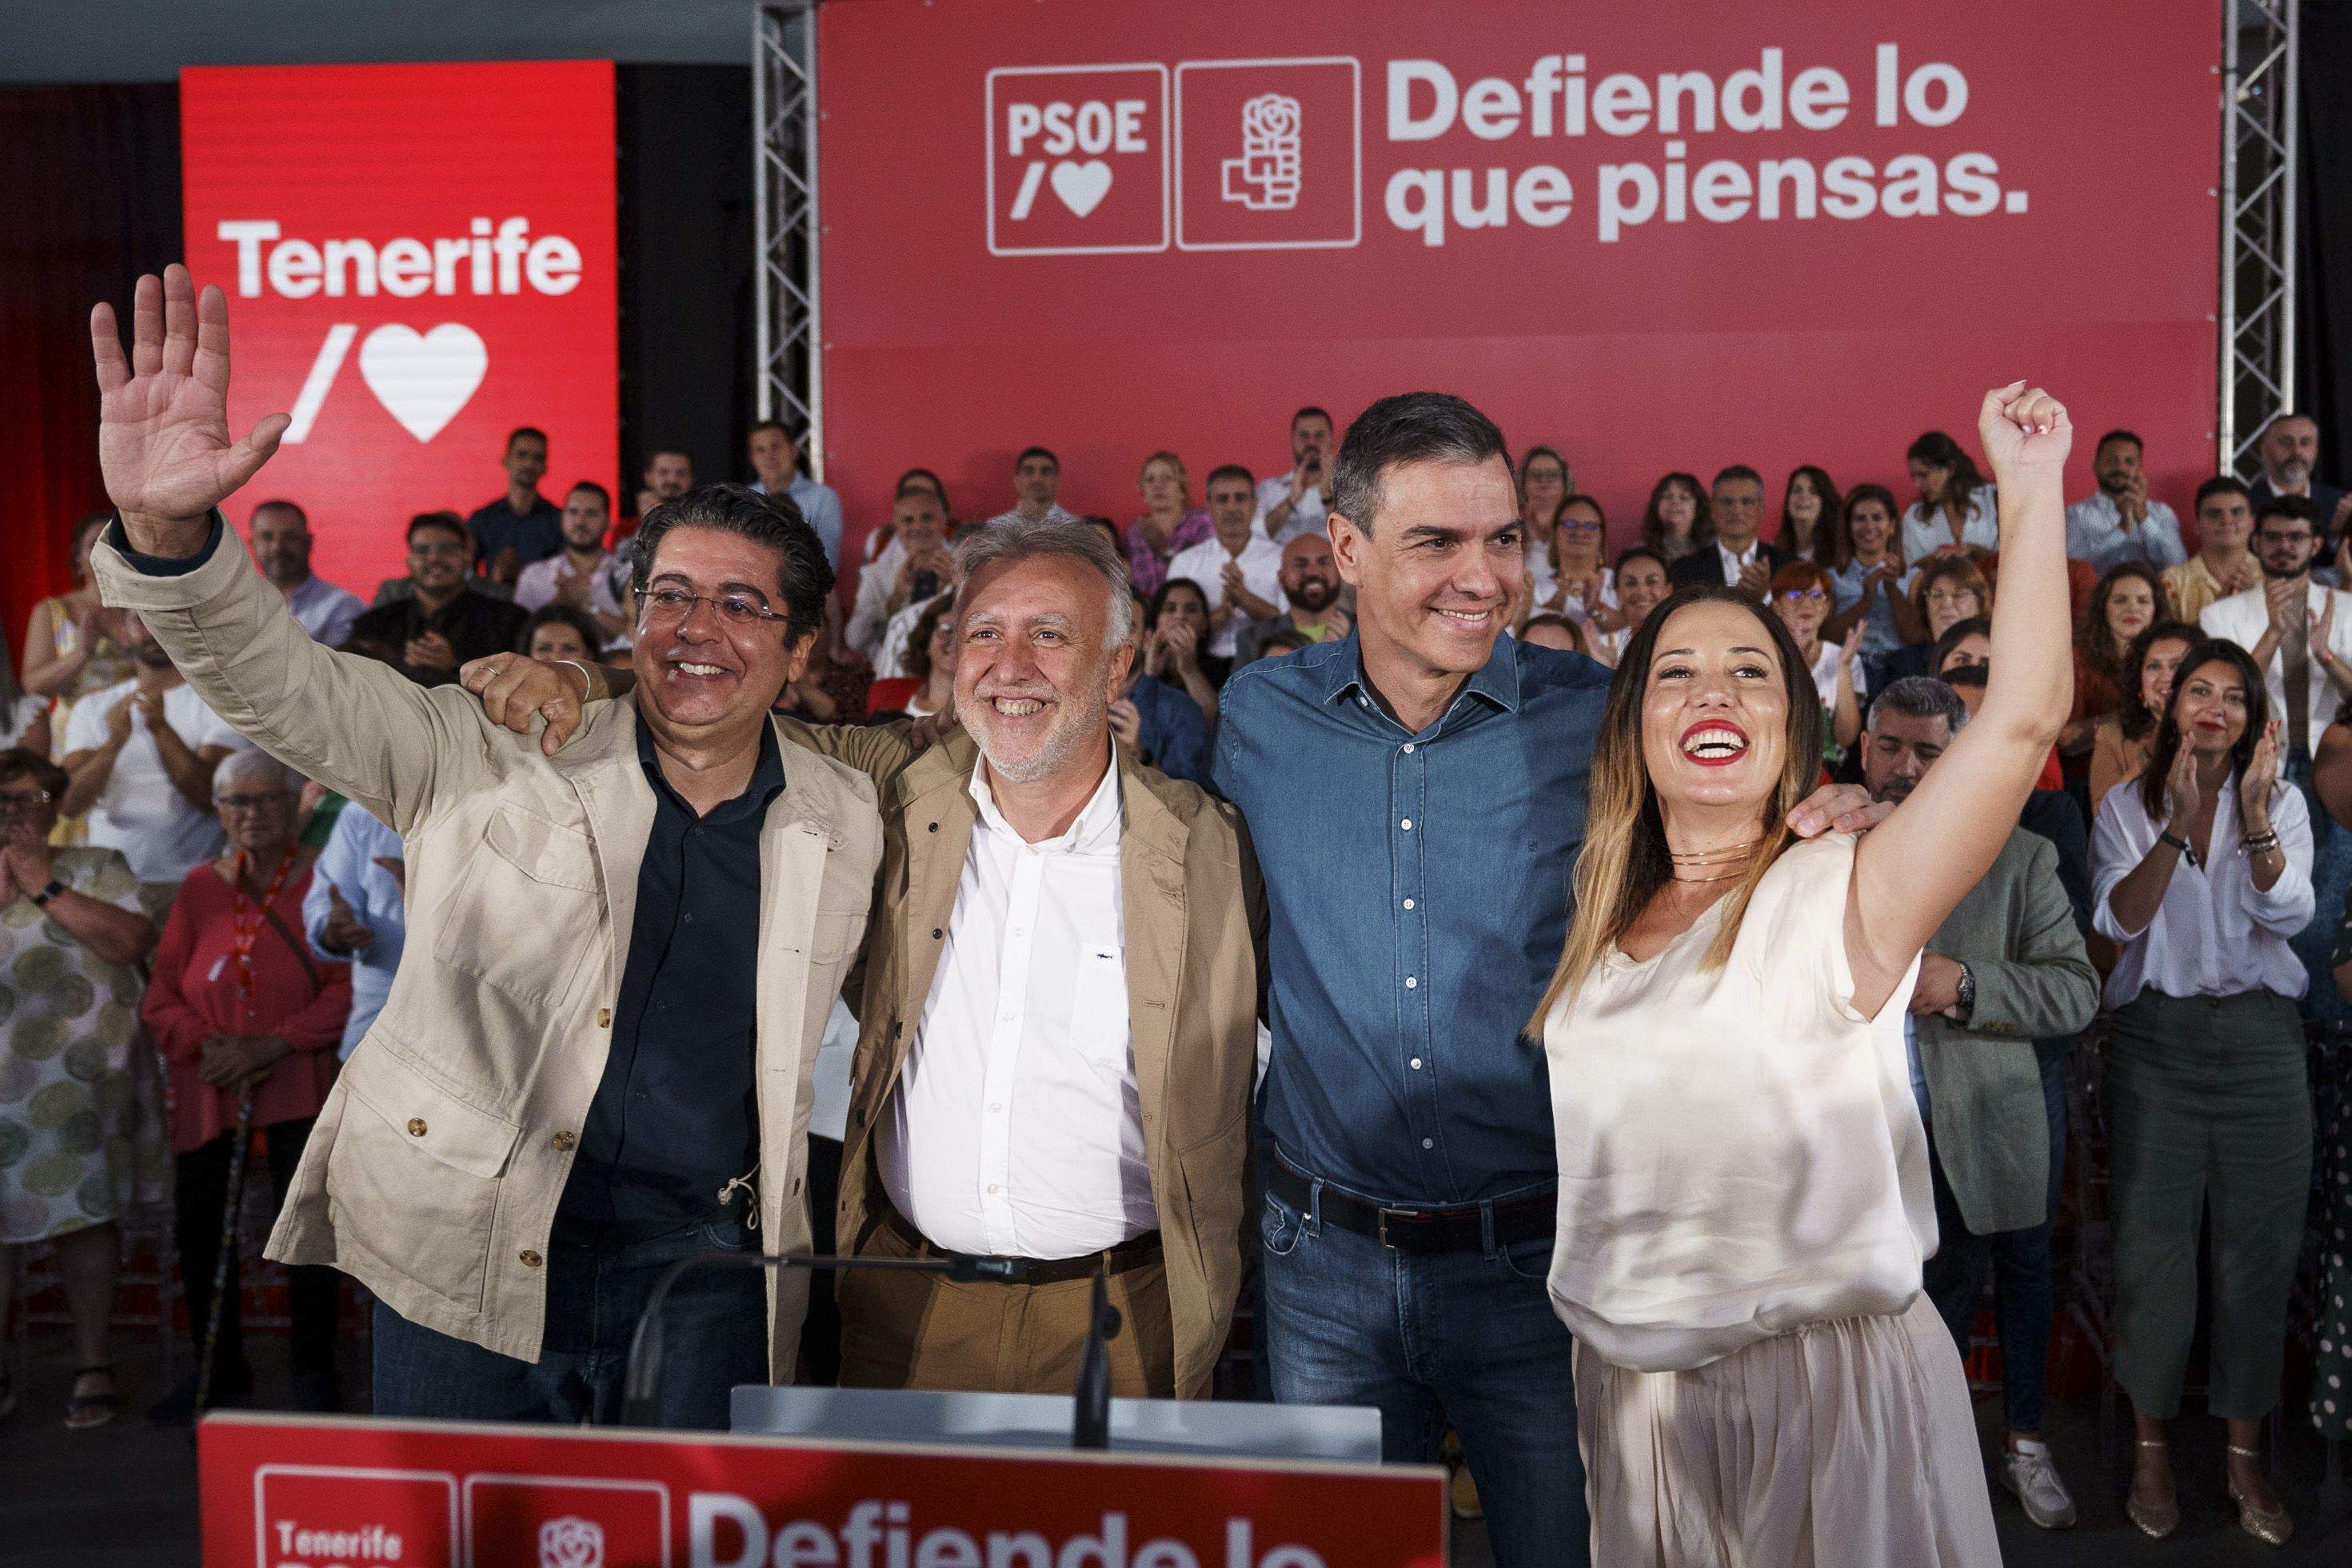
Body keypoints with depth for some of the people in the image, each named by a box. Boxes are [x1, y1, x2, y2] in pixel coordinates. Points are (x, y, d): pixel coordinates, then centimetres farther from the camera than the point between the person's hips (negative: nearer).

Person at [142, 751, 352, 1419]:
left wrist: (274, 1044, -15)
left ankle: (314, 1370, 6)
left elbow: (347, 987, -7)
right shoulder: (200, 887, 11)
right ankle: (218, 1368, 24)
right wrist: (205, 1044, -8)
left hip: (295, 1076, -4)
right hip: (207, 1083, 4)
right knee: (199, 1219, 6)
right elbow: (161, 997, 10)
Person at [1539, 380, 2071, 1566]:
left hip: (1833, 1386, -5)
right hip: (1630, 1394, 5)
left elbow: (2024, 715, -23)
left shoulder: (1835, 898, -12)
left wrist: (2030, 484, -20)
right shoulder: (1599, 932, 5)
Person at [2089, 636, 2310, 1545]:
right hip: (2157, 1039, -1)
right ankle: (2151, 1448, 16)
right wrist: (2180, 822, -20)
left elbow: (2287, 915, -10)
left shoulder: (2284, 804, 6)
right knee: (2153, 1243, 2)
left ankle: (2245, 1457, 17)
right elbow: (2120, 919, -11)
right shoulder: (2129, 807, 4)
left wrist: (2253, 808, -21)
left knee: (2258, 1246, 5)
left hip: (2261, 1039, 1)